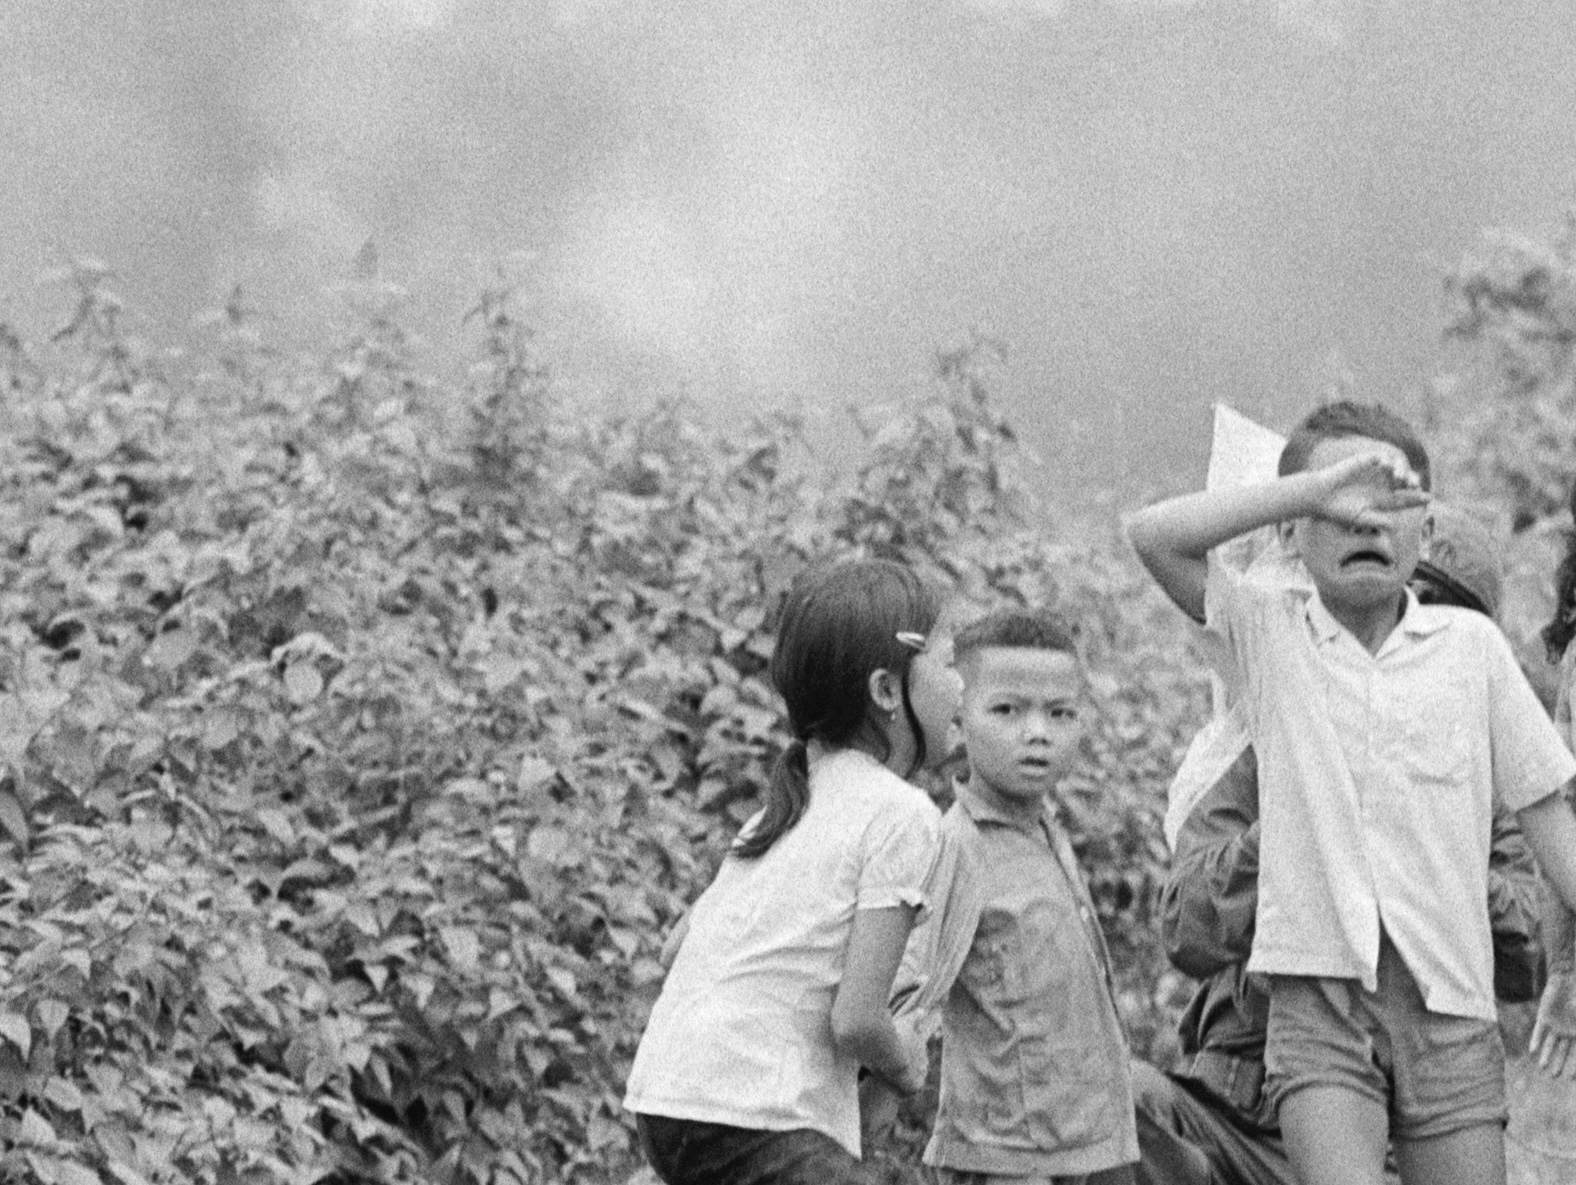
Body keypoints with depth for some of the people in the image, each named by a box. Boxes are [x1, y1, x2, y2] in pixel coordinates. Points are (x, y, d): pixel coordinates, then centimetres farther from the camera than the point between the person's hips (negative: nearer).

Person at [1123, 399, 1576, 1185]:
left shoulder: (1471, 644, 9)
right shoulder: (1267, 632, 5)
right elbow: (1154, 534, -9)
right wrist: (1323, 486, -13)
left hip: (1449, 1004, 2)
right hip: (1318, 997, -2)